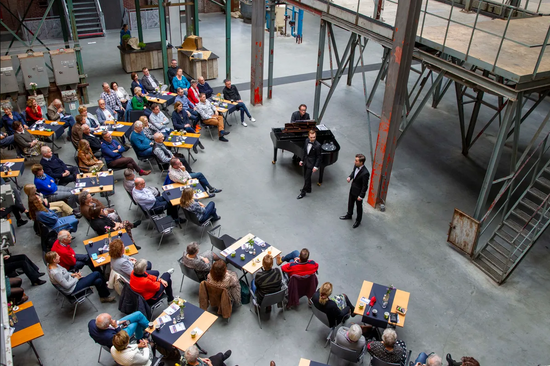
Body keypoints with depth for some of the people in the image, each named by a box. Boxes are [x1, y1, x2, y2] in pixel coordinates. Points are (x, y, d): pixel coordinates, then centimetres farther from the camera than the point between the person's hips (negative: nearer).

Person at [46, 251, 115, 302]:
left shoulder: (53, 265, -4)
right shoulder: (55, 273, -32)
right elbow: (67, 286, -24)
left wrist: (72, 274, 2)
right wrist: (76, 278, -10)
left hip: (71, 280, 9)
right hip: (72, 289, -9)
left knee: (98, 281, -2)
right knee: (97, 274, -7)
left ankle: (103, 297, 22)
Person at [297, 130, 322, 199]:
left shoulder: (317, 145, -23)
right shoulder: (306, 140, -5)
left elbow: (318, 157, -15)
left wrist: (316, 166, -16)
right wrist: (302, 160, 13)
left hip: (311, 163, -7)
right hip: (305, 161, 7)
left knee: (307, 178, 0)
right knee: (306, 177, 19)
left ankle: (303, 192, 12)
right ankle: (308, 189, 39)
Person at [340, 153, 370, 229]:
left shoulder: (365, 173, -35)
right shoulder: (356, 166, -13)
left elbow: (365, 186, -25)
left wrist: (361, 196, -19)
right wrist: (350, 177, -9)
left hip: (359, 192, -7)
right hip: (352, 189, 7)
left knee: (359, 206, 17)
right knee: (350, 203, 27)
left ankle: (358, 221, 39)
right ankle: (349, 215, 53)